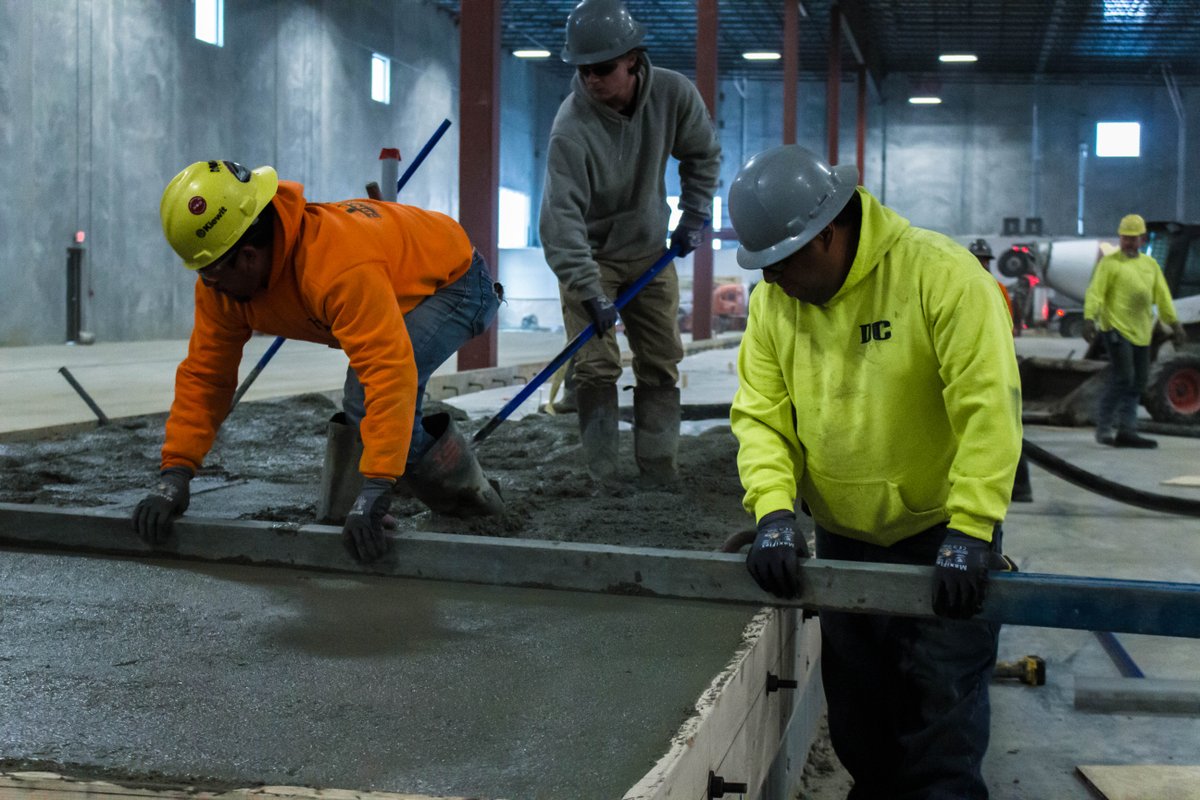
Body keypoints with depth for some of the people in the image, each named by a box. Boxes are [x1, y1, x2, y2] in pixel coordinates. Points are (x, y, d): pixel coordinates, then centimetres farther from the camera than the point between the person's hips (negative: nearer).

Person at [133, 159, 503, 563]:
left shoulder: (339, 265, -43)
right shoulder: (220, 283, -16)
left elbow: (389, 371, -48)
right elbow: (203, 375, -10)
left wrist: (376, 487, -51)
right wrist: (175, 475, -19)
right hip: (402, 289, 9)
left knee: (367, 402, -27)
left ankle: (466, 487, -6)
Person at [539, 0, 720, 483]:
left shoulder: (674, 94, -16)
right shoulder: (572, 127, -29)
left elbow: (703, 154, 4)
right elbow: (561, 215, -32)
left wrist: (694, 216, -1)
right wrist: (588, 291, -39)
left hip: (649, 251, 4)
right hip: (589, 257, -4)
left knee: (662, 363, 7)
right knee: (596, 366, -9)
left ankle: (659, 472, 16)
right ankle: (603, 478, -1)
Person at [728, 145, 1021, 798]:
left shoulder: (940, 274, -21)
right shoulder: (772, 300, -4)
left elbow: (988, 407, -25)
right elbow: (760, 414, -5)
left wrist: (969, 531, -29)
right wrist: (774, 510, -21)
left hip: (944, 538, -5)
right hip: (843, 540, 5)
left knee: (942, 713, 0)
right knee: (857, 710, 17)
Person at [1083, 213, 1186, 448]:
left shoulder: (1151, 264, 16)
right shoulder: (1110, 262, -2)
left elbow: (1163, 296, 17)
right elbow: (1095, 292, -9)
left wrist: (1174, 323, 10)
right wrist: (1089, 319, -22)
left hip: (1141, 331, 7)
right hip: (1116, 328, -6)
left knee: (1139, 381, 6)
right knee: (1122, 377, -13)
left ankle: (1127, 430, 13)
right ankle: (1104, 427, -4)